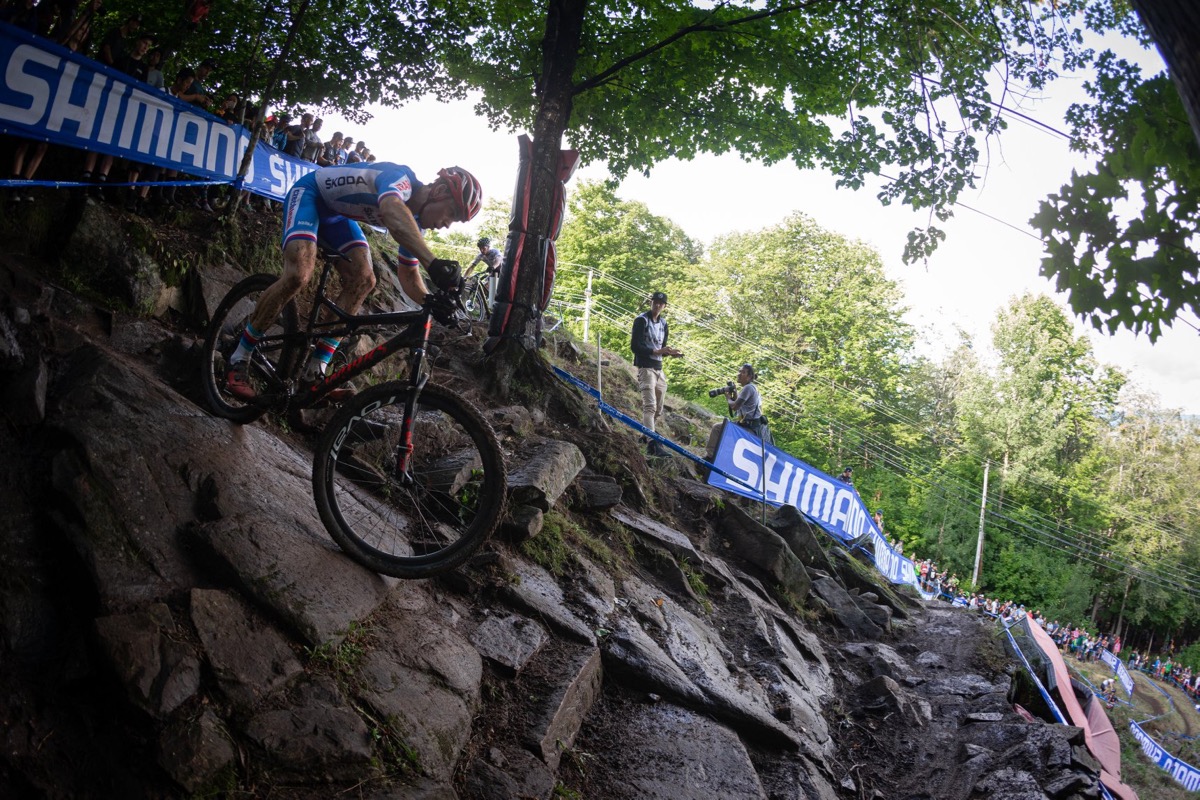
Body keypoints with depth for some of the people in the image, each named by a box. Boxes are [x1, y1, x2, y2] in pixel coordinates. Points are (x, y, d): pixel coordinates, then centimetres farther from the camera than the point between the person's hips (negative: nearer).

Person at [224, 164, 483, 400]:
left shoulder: (414, 220, -6)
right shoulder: (401, 177, -32)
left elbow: (408, 275, 1)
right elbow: (392, 212, -58)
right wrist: (433, 262, -72)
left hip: (335, 213, 8)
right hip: (308, 193, -8)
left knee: (363, 281, -12)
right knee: (298, 275, -28)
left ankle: (314, 371, -8)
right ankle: (238, 361, -14)